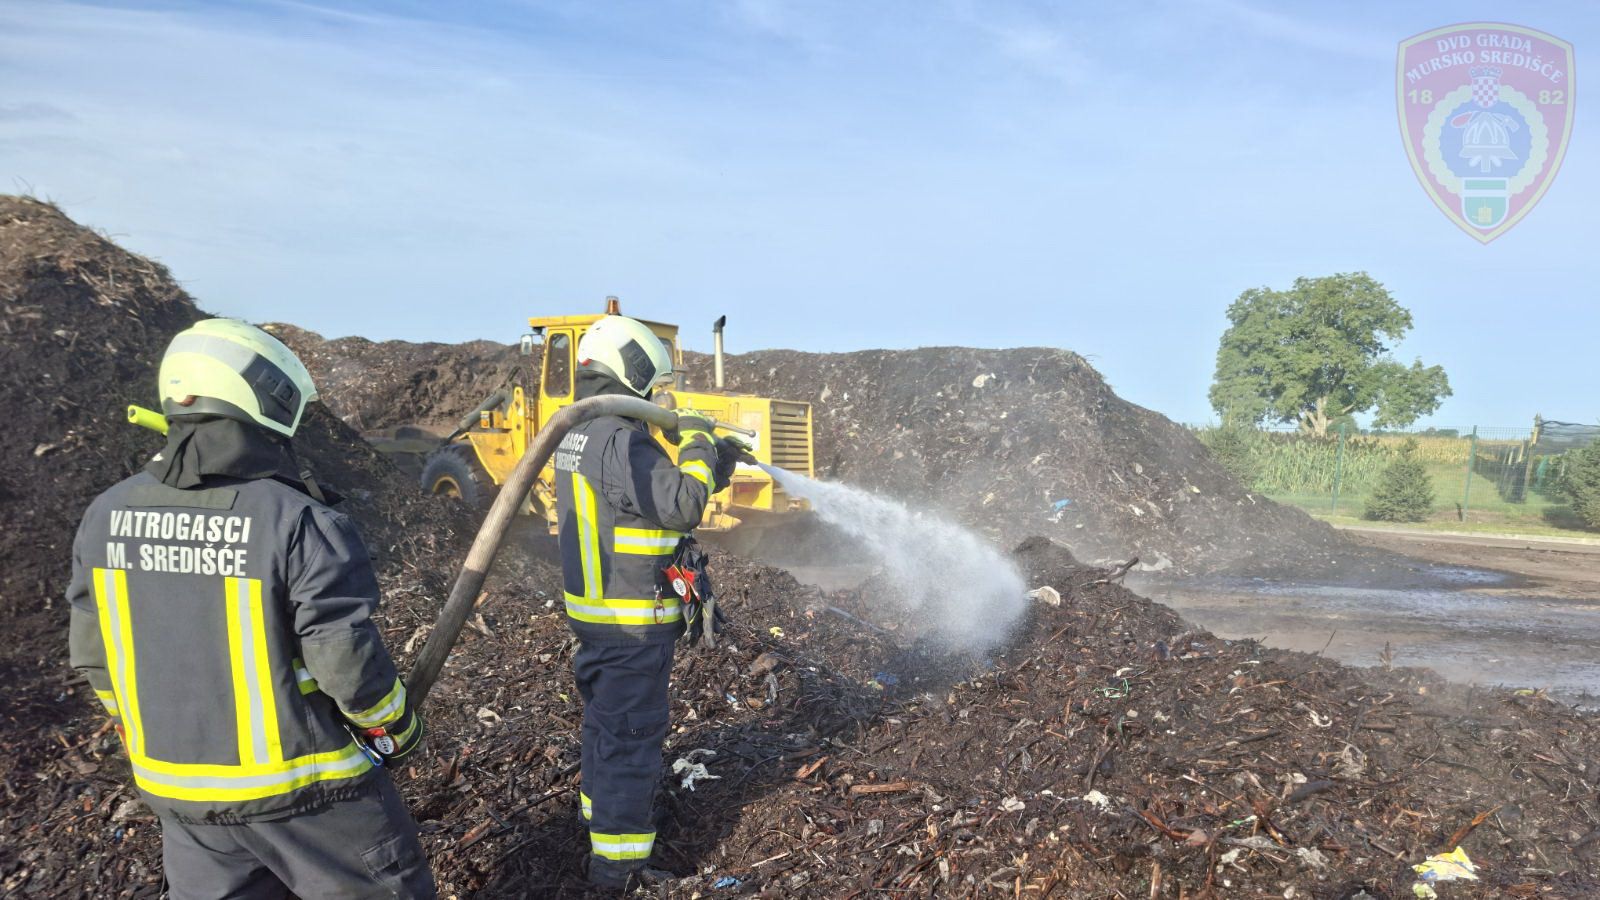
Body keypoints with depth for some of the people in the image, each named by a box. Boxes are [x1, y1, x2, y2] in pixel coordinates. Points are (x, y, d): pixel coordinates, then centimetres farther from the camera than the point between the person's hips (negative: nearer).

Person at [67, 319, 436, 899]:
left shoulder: (108, 515, -4)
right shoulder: (302, 522, -22)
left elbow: (93, 654, 5)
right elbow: (348, 660, -20)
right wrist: (399, 730, -1)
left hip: (177, 789, 6)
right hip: (303, 789, -5)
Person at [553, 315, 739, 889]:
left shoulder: (575, 433, 9)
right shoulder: (622, 439, -23)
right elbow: (682, 504, -25)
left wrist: (713, 468, 11)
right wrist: (695, 444, -11)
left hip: (591, 612, 9)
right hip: (633, 623, -9)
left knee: (604, 721, 23)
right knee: (632, 735, 0)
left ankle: (600, 816, 40)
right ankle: (617, 862, 7)